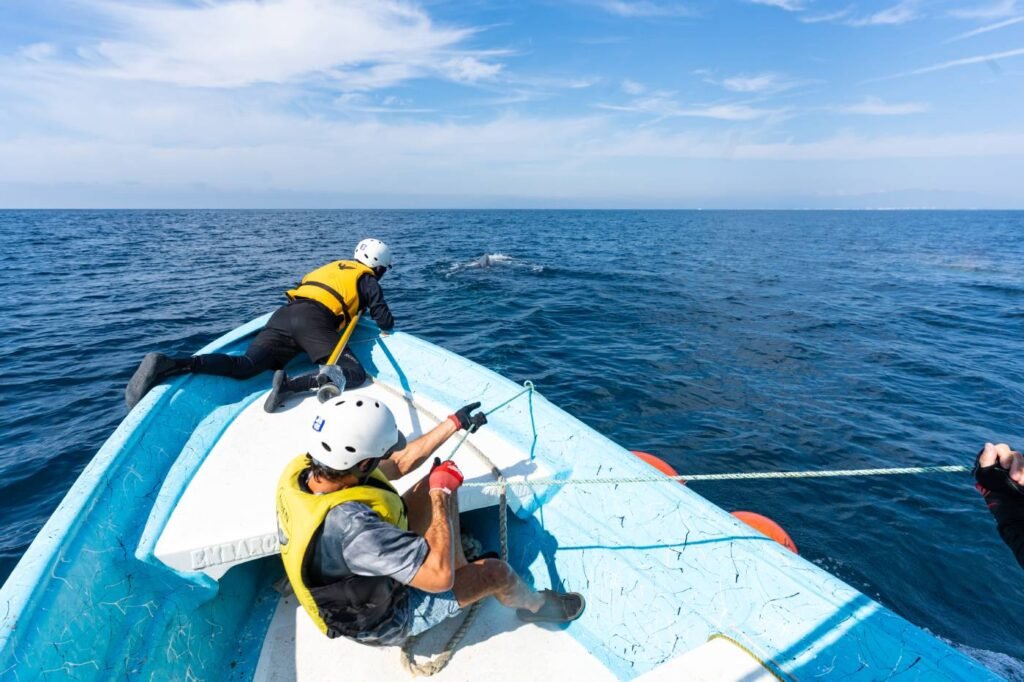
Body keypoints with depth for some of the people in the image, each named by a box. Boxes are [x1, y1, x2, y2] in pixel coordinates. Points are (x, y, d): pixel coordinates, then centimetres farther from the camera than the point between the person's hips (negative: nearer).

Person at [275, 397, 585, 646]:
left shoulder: (303, 469, -19)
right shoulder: (348, 525, -45)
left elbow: (399, 464, -6)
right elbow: (440, 577, -37)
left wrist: (454, 423, 0)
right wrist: (440, 492, -27)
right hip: (384, 621, -7)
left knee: (442, 483, 1)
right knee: (496, 571, -3)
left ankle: (461, 565, 24)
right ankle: (535, 605, 33)